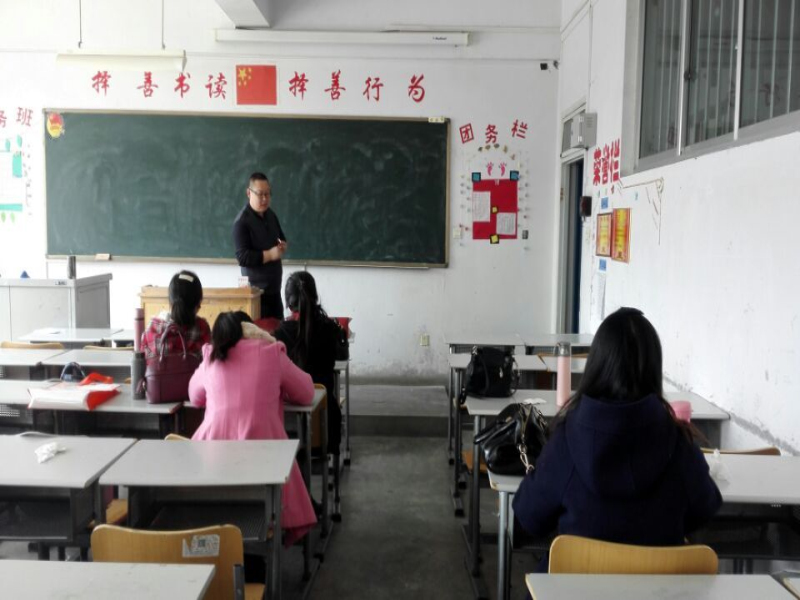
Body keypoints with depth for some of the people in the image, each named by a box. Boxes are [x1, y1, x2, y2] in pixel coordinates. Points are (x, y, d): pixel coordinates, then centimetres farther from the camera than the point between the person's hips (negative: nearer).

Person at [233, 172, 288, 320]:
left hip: (274, 286, 8)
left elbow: (281, 238, 22)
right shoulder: (242, 221, -15)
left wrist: (283, 245, -1)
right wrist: (270, 255, -24)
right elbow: (242, 257, -20)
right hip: (256, 288, -7)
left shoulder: (271, 215, 8)